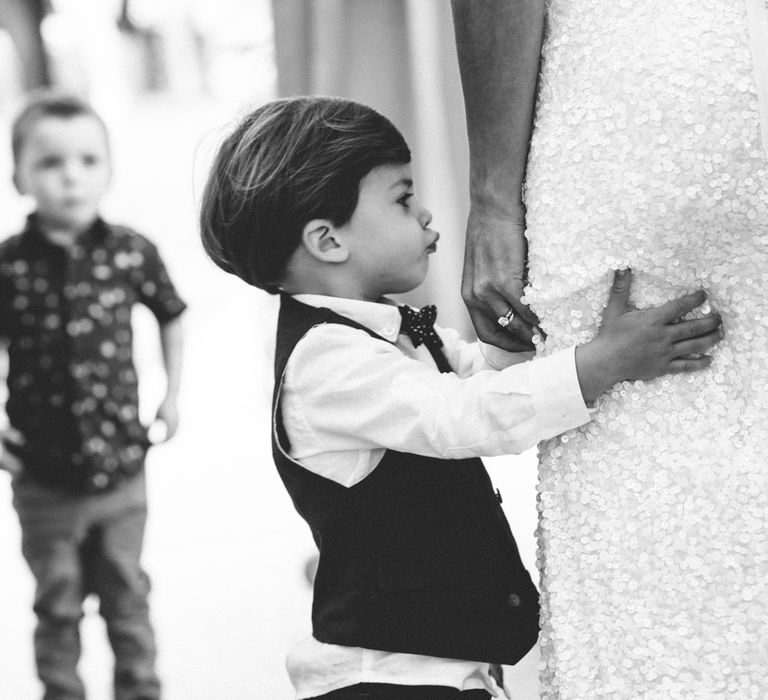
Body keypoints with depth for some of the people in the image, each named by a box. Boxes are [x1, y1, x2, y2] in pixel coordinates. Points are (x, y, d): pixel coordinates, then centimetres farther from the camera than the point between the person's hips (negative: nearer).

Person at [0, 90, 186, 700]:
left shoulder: (133, 253, -8)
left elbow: (170, 314, 11)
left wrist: (174, 393, 8)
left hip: (122, 471, 1)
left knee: (127, 596, 16)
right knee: (58, 608, 13)